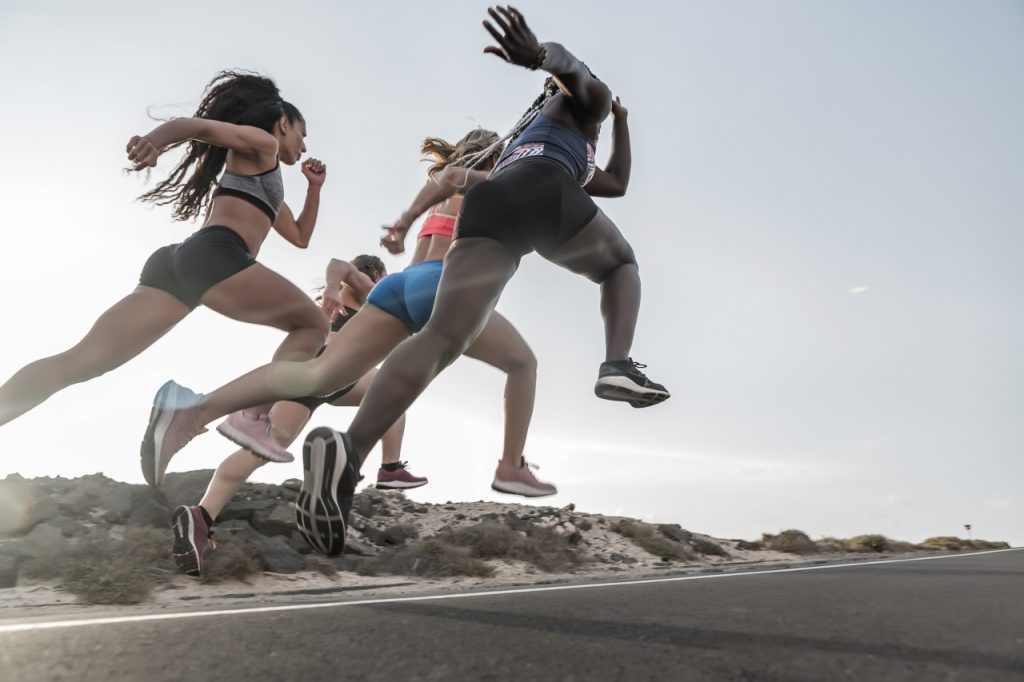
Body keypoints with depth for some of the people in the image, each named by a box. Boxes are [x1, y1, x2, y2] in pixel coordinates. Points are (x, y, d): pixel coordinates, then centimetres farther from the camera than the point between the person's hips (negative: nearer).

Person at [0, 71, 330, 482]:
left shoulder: (267, 183, 38)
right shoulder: (260, 142, 14)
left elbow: (300, 237, 44)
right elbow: (198, 126, -5)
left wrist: (314, 187, 38)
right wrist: (152, 140, -25)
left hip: (179, 263, 9)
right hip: (214, 257, -8)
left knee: (80, 361, -3)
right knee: (313, 325, 5)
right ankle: (254, 417, -16)